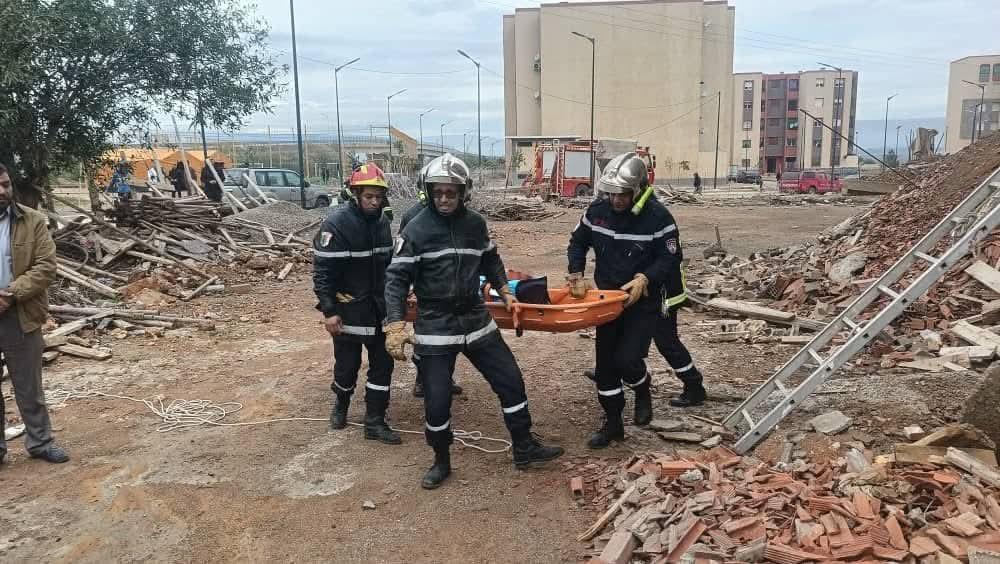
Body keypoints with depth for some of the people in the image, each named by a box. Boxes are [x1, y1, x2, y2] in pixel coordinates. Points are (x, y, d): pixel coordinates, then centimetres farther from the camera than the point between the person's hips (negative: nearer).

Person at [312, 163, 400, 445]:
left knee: (382, 363, 5)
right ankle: (341, 404, 37)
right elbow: (322, 271, -17)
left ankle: (375, 422, 14)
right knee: (347, 363, 7)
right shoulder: (337, 222, -17)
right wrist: (329, 310, -19)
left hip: (378, 305, 6)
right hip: (348, 307, -6)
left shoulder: (381, 220, 4)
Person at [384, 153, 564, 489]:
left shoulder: (475, 224, 3)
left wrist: (504, 290, 8)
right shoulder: (417, 229, -10)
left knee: (511, 381, 8)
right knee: (436, 401, 0)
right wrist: (395, 326, -21)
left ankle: (524, 449, 26)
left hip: (476, 319, 4)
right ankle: (441, 462, 25)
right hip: (435, 326, -4)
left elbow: (490, 261, 20)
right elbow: (397, 279, -12)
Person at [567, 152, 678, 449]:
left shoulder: (658, 216, -17)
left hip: (641, 301, -4)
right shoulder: (597, 210, -5)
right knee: (605, 363, 7)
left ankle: (643, 390, 23)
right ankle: (613, 424, 23)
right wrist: (576, 275, -5)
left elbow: (668, 258, -11)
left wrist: (644, 278, -26)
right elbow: (577, 243, 8)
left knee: (626, 359, -14)